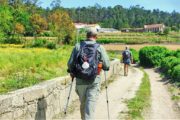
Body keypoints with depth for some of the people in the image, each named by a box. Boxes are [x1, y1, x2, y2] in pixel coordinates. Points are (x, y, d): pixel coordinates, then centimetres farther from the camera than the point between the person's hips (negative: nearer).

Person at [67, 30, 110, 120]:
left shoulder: (78, 46, 3)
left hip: (80, 80, 2)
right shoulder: (100, 47, -1)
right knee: (91, 103, -3)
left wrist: (71, 72, 19)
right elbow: (106, 65, -5)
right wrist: (99, 65, 17)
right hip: (94, 81, -2)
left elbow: (70, 63, 0)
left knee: (83, 103, 17)